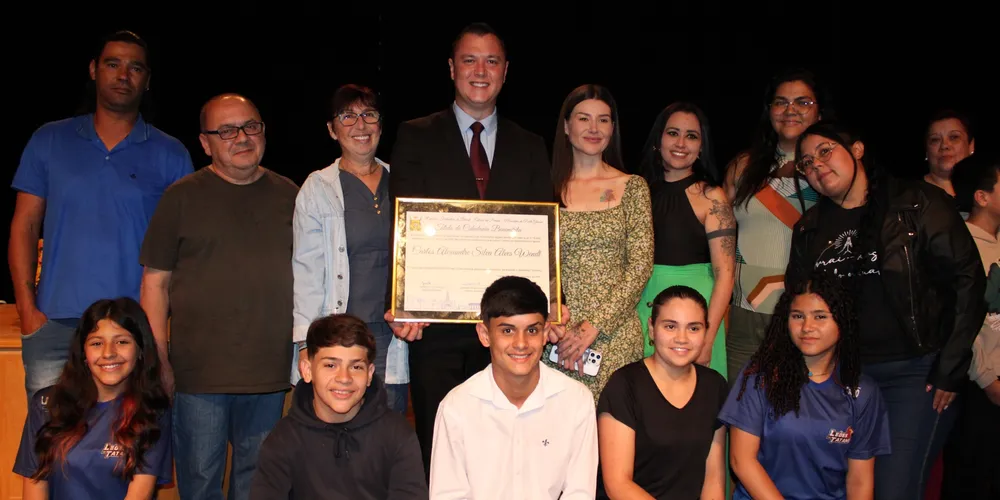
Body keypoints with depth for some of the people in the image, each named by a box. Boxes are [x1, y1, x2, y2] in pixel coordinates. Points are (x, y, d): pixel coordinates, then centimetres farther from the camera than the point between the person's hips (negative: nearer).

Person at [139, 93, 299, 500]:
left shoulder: (289, 195, 8)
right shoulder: (183, 197, 1)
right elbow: (156, 281, 0)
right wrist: (159, 359, -5)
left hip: (269, 373, 2)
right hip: (198, 373, -2)